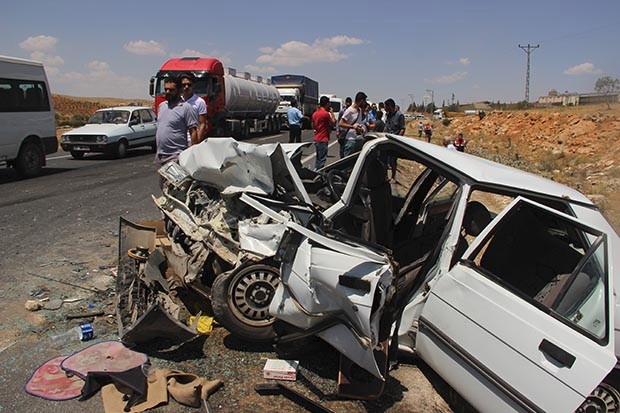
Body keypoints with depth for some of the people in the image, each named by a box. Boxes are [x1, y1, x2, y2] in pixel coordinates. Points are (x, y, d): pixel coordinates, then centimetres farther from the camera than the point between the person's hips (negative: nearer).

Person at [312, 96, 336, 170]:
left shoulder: (315, 113, 9)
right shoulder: (326, 113, -17)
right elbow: (333, 122, -7)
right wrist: (332, 112, 3)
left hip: (316, 139, 9)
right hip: (323, 139, -9)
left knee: (318, 158, 17)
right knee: (322, 159, -4)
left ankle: (316, 170, 22)